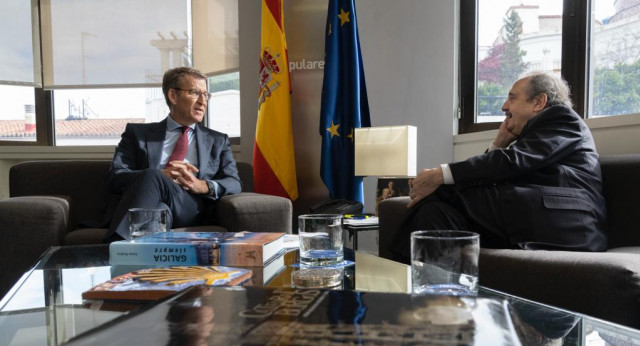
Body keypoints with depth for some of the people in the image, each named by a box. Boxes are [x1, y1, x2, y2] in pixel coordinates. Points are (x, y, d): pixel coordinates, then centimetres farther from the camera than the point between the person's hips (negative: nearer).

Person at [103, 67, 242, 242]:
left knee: (151, 178, -33)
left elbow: (234, 184, 13)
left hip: (192, 207, 1)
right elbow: (114, 178, 7)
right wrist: (160, 175, -12)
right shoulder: (137, 133, 22)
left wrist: (202, 186, -10)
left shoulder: (218, 141, 27)